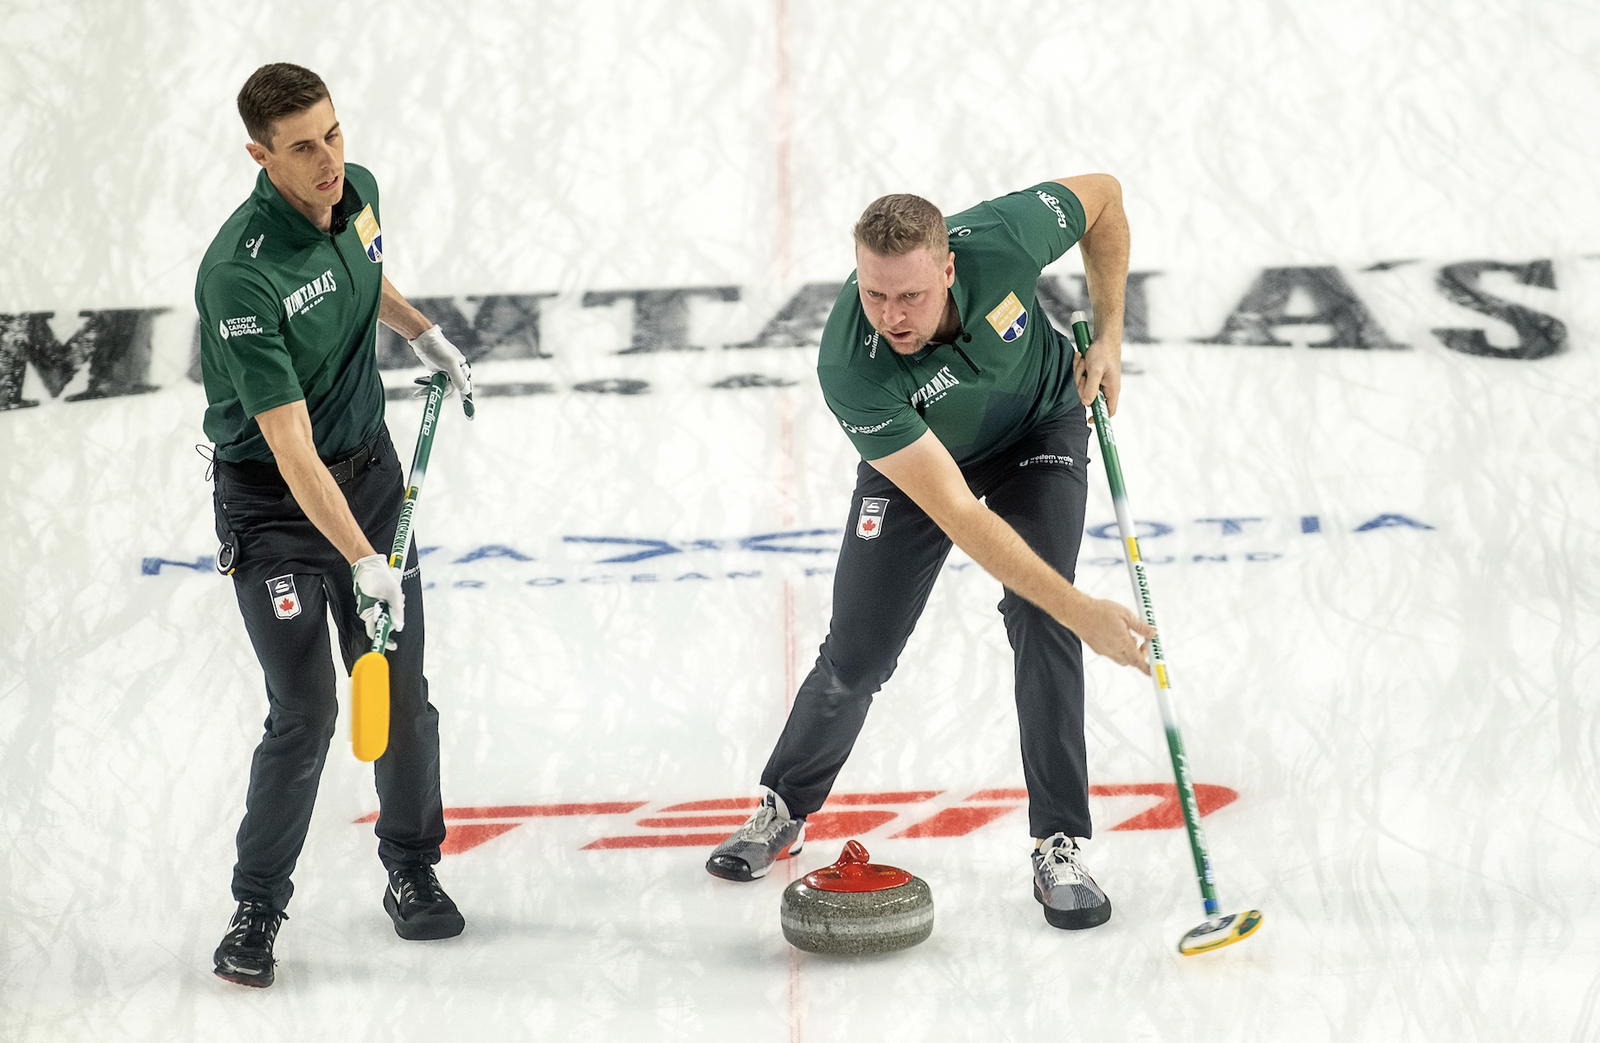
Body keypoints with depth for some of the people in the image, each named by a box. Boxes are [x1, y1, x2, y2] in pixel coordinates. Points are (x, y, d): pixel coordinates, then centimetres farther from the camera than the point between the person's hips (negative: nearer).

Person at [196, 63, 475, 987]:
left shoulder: (359, 191, -6)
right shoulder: (240, 275, -29)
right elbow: (291, 448, -30)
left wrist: (426, 333, 20)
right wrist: (361, 561, -33)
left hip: (371, 468, 6)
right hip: (273, 499, -6)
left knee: (404, 696, 8)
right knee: (306, 711, -9)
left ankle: (412, 874, 28)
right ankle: (258, 909, 10)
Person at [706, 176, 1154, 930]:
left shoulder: (1001, 240, -37)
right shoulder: (849, 368, -41)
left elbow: (1103, 195, -12)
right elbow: (960, 517, -41)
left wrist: (1108, 335, -14)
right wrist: (1082, 610, -45)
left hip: (1039, 428, 1)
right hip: (913, 458, -1)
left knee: (1040, 621, -18)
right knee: (857, 652, 1)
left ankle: (1061, 847, -9)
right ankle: (784, 810, 28)